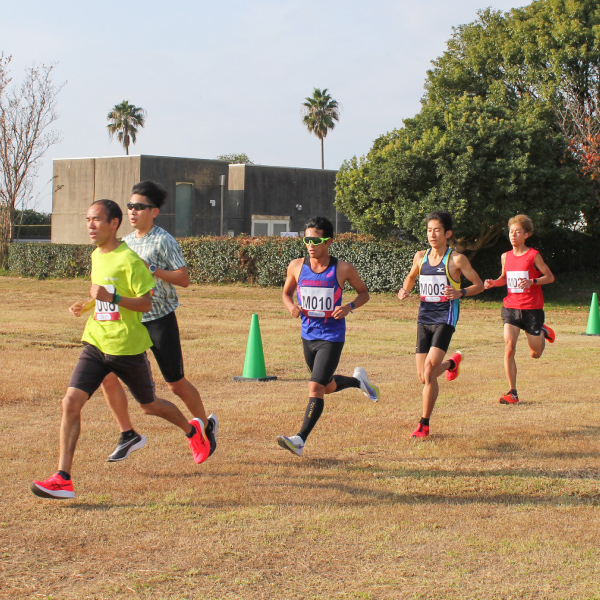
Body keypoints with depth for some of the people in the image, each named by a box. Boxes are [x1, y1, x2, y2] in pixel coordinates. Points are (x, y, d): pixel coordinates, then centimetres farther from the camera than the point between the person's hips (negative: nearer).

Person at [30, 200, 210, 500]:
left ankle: (193, 431, 45)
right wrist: (86, 306, 8)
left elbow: (146, 303, -16)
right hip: (95, 343, 6)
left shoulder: (128, 259, -15)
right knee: (70, 402, -12)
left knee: (149, 405, 14)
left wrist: (112, 298, -29)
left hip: (127, 347, -6)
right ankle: (63, 480, -13)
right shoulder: (96, 256, 9)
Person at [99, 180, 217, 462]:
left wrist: (151, 268, -23)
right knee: (107, 374, -7)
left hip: (160, 321, -6)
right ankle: (128, 435, 6)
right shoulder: (126, 242, 11)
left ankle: (207, 424, 29)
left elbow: (184, 279, -16)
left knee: (176, 384, 3)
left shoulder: (163, 241, -10)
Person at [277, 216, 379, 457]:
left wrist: (349, 307, -16)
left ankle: (300, 440, -17)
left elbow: (363, 293, 4)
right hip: (308, 335, 5)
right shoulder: (296, 266, -3)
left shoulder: (343, 269, -11)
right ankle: (358, 380, 51)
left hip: (331, 337, -5)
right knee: (327, 387, 21)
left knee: (315, 388, -16)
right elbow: (286, 293, 13)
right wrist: (292, 307, -10)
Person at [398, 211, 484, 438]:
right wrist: (405, 289, 5)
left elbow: (479, 285, 0)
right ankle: (452, 363, 42)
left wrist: (460, 293, -19)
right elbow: (411, 276, 27)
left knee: (429, 370, -18)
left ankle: (424, 425, -7)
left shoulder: (456, 259, -6)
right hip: (424, 318, 5)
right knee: (423, 377, 6)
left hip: (445, 318, -5)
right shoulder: (420, 256, 8)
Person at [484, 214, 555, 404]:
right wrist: (493, 283, 0)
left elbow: (550, 276, -3)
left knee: (535, 354, 9)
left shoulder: (533, 256, -8)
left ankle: (543, 332, 44)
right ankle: (512, 393, -9)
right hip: (511, 307, 3)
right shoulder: (506, 257, 6)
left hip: (532, 309, -3)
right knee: (509, 348, -15)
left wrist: (532, 282, -20)